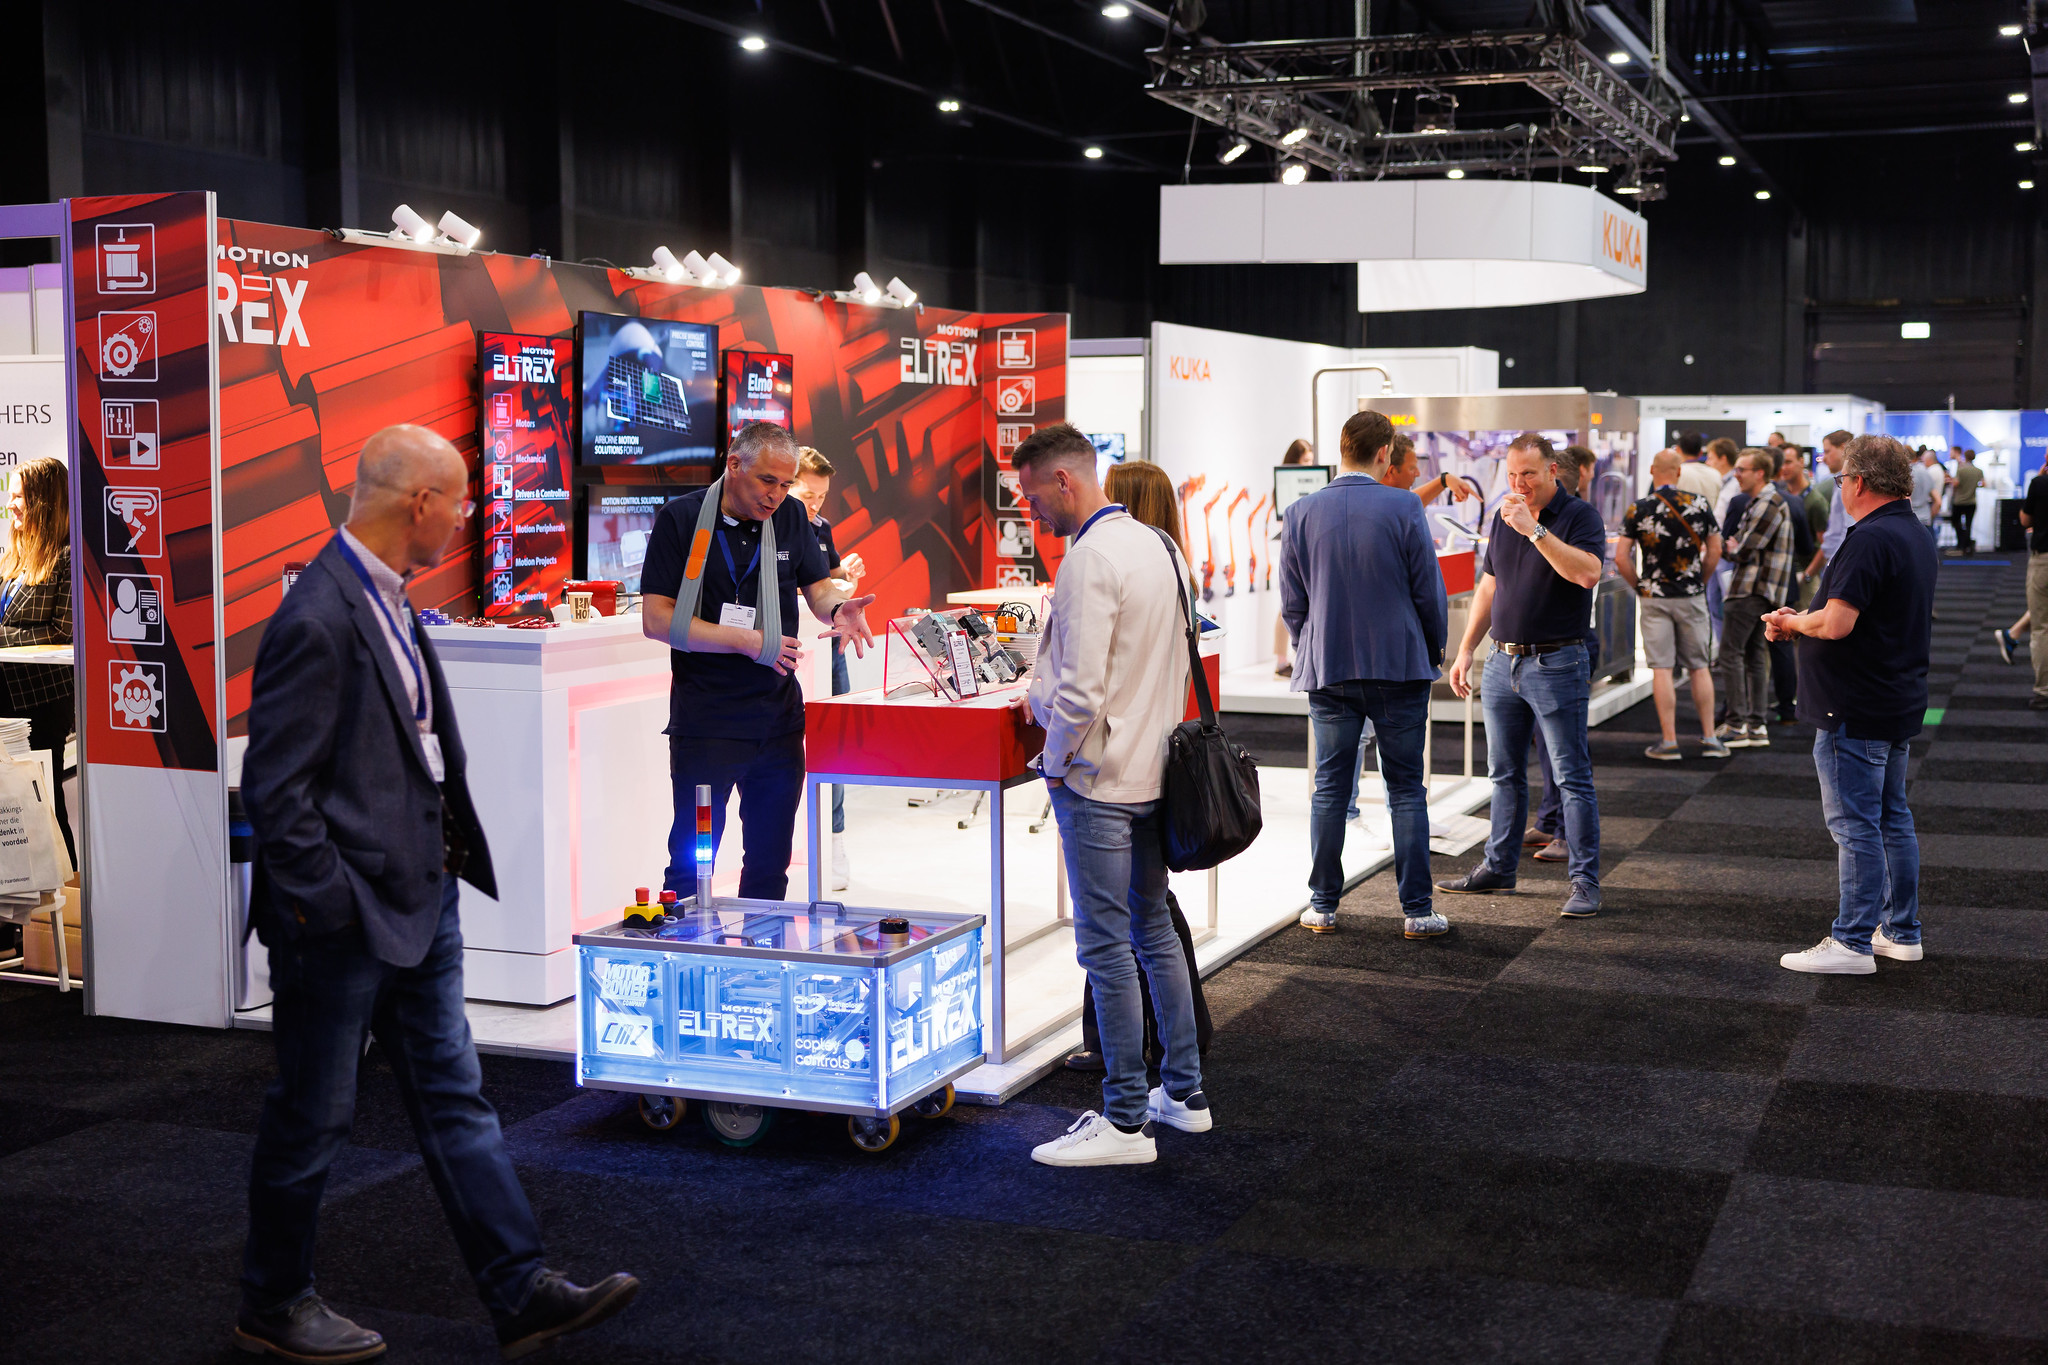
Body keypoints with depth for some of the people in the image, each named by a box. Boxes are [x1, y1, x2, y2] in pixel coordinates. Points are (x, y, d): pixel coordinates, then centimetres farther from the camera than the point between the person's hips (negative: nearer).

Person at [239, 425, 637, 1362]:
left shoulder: (388, 602, 9)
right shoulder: (317, 621, -21)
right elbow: (273, 790, -21)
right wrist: (329, 908, -18)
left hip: (419, 904, 9)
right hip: (344, 921, -9)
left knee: (454, 1099, 11)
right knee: (312, 1116, 7)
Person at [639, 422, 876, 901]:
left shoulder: (791, 516, 7)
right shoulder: (681, 520, -6)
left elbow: (819, 587, 8)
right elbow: (657, 620, -11)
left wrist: (839, 608, -17)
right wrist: (747, 641, -16)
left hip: (779, 714, 5)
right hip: (705, 718, -4)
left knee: (771, 858, 11)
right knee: (692, 860, -1)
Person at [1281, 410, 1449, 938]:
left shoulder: (1302, 513, -1)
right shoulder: (1403, 508, -8)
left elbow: (1292, 603, 5)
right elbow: (1429, 591, -3)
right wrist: (1434, 652, 12)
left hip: (1328, 670, 2)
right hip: (1400, 666, -2)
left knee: (1329, 790, 9)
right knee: (1406, 789, 5)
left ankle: (1323, 905, 13)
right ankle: (1417, 909, 7)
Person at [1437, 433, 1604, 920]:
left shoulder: (1579, 515, -7)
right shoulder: (1504, 516, 12)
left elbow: (1587, 573, -26)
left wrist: (1534, 530, -27)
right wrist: (1465, 650, 15)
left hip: (1556, 664, -6)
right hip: (1503, 661, 7)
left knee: (1573, 777, -3)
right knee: (1505, 773, 14)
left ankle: (1585, 881, 0)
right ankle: (1499, 866, 24)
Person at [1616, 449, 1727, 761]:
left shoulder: (1637, 510, -7)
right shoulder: (1699, 505, -1)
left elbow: (1621, 558, -9)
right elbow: (1714, 551, 3)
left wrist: (1638, 586, 5)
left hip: (1655, 597, -2)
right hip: (1692, 596, 2)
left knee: (1661, 668, 0)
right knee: (1699, 666, 11)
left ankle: (1669, 742, 0)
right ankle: (1709, 738, 12)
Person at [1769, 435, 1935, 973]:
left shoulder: (1870, 540, -21)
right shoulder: (1917, 538, 13)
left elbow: (1837, 623, -27)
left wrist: (1795, 621, -7)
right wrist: (1804, 621, 13)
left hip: (1855, 710, -10)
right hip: (1899, 702, 10)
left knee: (1855, 826, -5)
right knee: (1892, 818, 17)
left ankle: (1853, 942, -1)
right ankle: (1902, 932, 24)